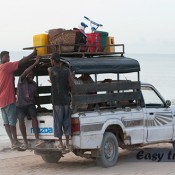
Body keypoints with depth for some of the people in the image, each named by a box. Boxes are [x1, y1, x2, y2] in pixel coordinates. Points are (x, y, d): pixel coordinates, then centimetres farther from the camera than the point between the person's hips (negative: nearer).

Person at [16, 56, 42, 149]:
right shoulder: (22, 81, -7)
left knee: (33, 116, -25)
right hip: (20, 105, -3)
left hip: (30, 104, 3)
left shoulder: (34, 84, 9)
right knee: (21, 119, -25)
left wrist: (39, 106, 23)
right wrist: (35, 64, -32)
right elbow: (25, 72, -28)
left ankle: (37, 140, -29)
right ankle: (25, 142, -21)